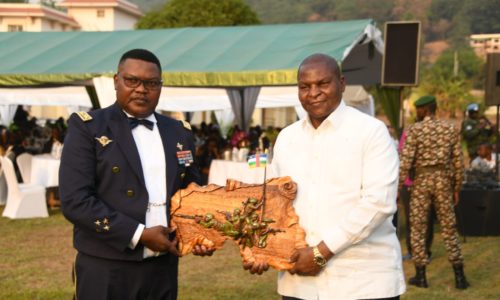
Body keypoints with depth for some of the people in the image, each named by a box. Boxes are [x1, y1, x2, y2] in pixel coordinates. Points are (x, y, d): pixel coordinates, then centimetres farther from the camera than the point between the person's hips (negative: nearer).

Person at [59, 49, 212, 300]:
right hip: (106, 271, -4)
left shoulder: (180, 132, 10)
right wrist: (139, 234, -16)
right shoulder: (87, 127, -4)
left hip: (163, 268, 4)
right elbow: (75, 200, -13)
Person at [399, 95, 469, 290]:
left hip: (422, 180, -3)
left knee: (418, 228, 6)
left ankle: (420, 275, 9)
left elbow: (405, 162, -12)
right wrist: (457, 189, 14)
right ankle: (459, 276, 7)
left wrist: (397, 189, -8)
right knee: (449, 228, 8)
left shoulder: (415, 130, -6)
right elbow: (458, 162, 5)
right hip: (443, 181, 3)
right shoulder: (451, 129, 6)